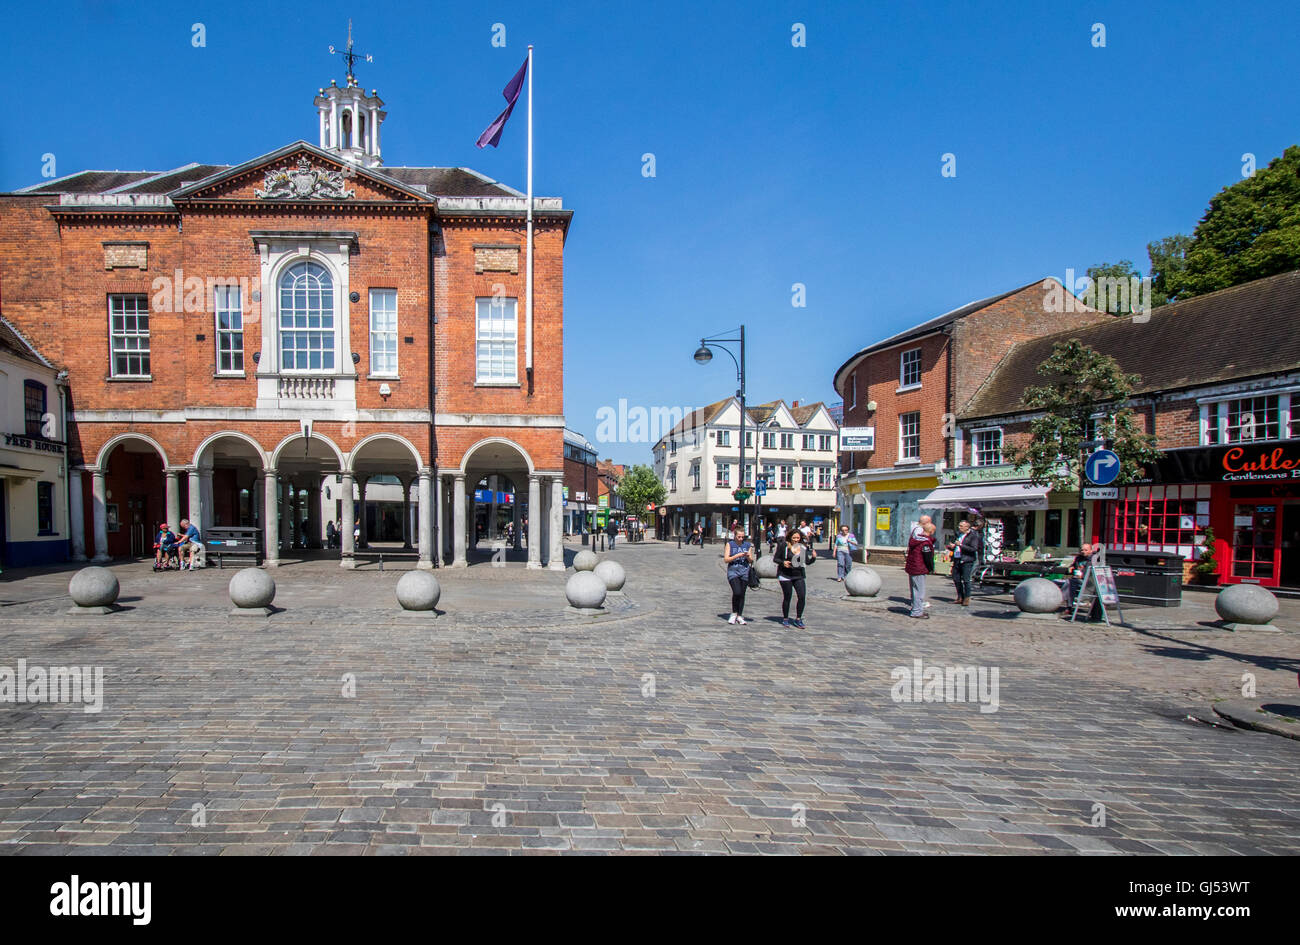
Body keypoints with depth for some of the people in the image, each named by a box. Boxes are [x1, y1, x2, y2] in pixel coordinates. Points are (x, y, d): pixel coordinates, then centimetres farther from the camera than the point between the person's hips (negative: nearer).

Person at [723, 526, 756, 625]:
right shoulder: (730, 544, 2)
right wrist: (738, 555, -13)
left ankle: (740, 616, 16)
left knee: (742, 594, 4)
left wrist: (748, 556, -9)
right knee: (737, 592, -19)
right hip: (733, 571, -3)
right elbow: (726, 559, -4)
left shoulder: (747, 545, 8)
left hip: (744, 572, 3)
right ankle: (734, 613, 1)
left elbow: (751, 561, 13)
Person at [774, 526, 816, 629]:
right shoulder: (783, 545, -7)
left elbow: (807, 561, 9)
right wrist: (783, 562, -20)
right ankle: (785, 619, 23)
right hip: (785, 575, -3)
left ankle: (798, 619, 8)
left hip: (799, 575, 3)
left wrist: (813, 557, -9)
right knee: (787, 597, 5)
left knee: (802, 596, -7)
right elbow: (775, 558, -2)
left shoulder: (804, 547, 4)